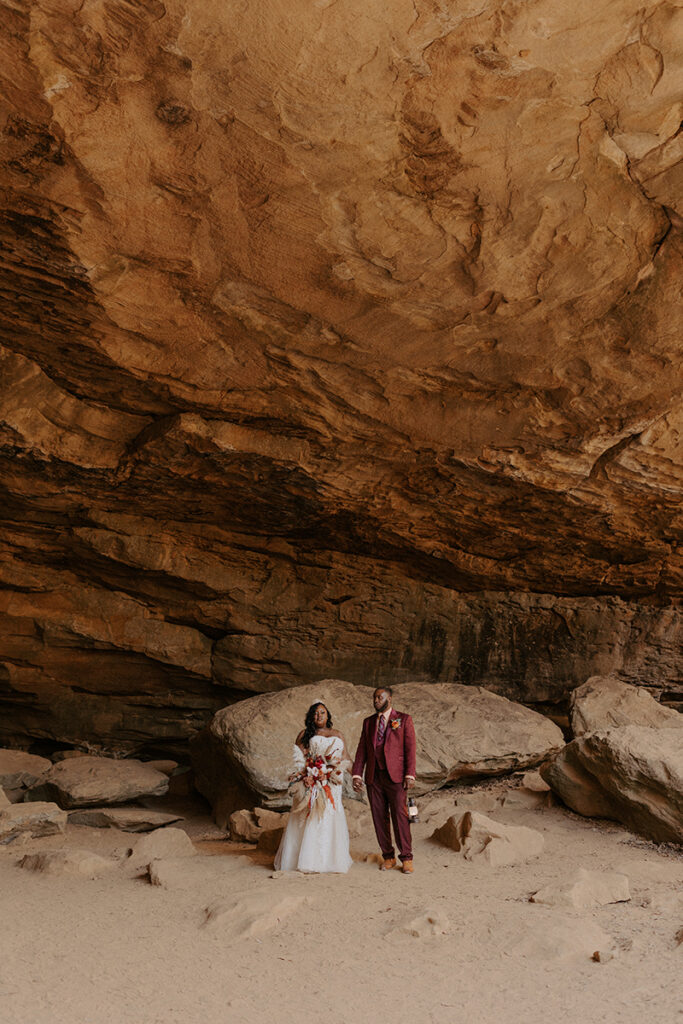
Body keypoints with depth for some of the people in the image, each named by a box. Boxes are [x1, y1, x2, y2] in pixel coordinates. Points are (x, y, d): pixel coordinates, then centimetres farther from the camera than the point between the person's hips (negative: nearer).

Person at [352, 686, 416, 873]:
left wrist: (410, 775, -10)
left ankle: (406, 858, 5)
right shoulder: (368, 722, 14)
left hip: (395, 775, -4)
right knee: (379, 818, 6)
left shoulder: (403, 719, 3)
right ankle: (388, 857, 16)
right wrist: (357, 774, 4)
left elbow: (410, 748, -2)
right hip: (373, 777, 4)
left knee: (400, 816, -6)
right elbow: (362, 750, 13)